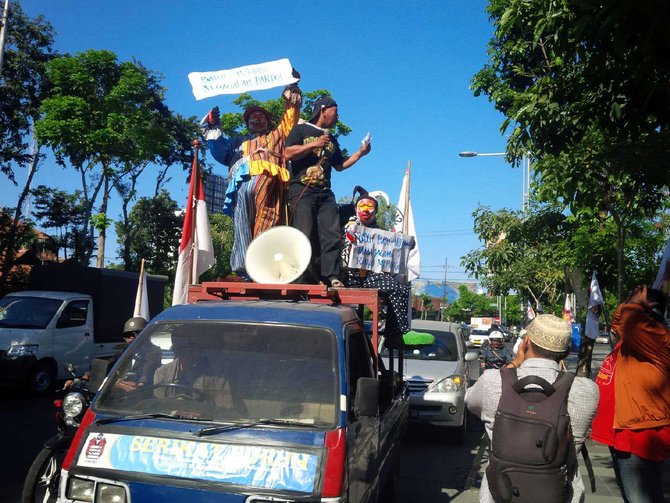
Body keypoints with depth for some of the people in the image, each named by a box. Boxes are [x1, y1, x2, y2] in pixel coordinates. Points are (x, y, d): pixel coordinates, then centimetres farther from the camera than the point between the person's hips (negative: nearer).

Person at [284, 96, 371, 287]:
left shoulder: (331, 140, 27)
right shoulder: (301, 130, 7)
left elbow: (339, 165, 30)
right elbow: (288, 153, -6)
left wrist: (360, 153, 20)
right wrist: (313, 145, -8)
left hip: (325, 193, 6)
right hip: (302, 190, -6)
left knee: (332, 235, -8)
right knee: (305, 235, -12)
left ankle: (332, 277, -9)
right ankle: (308, 278, -8)